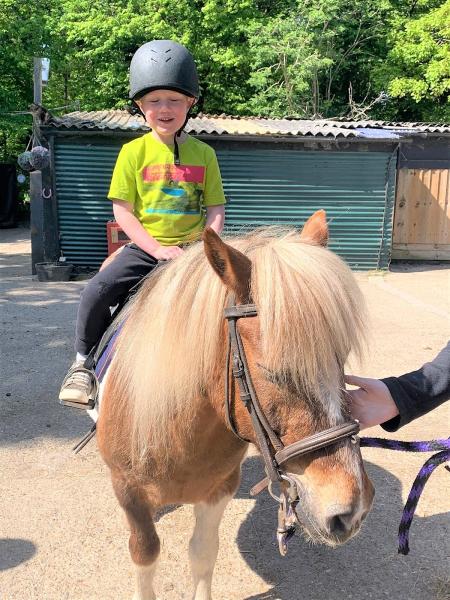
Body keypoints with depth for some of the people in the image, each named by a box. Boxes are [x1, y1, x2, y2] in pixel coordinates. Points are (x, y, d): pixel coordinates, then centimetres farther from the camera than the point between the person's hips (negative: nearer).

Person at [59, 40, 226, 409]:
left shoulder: (204, 153, 4)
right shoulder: (134, 152, 0)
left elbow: (216, 208, 5)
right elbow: (122, 210, -3)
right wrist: (156, 248, -15)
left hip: (192, 249, 1)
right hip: (145, 248, 0)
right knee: (97, 291, -18)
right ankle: (84, 363, 4)